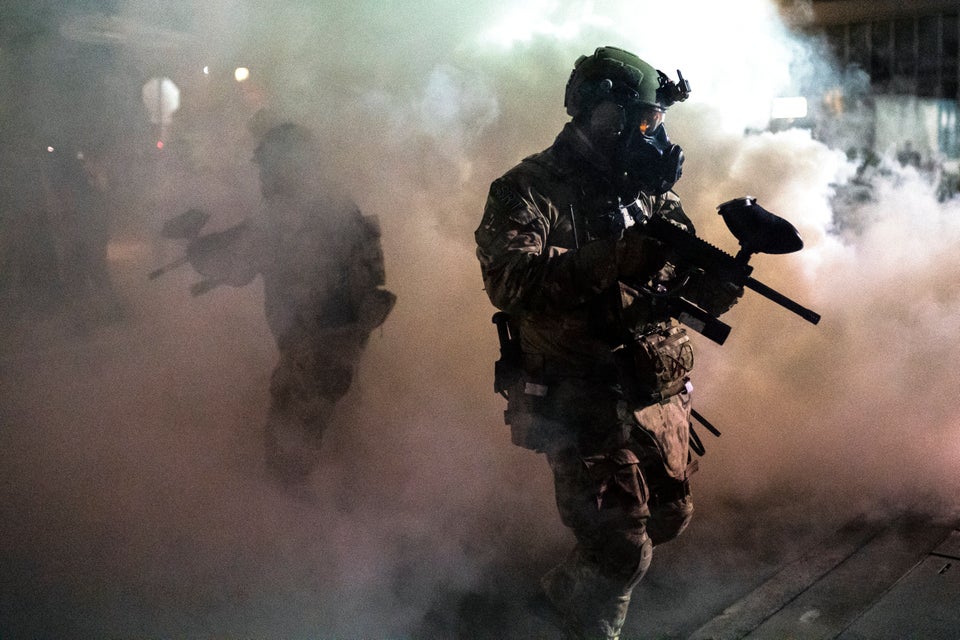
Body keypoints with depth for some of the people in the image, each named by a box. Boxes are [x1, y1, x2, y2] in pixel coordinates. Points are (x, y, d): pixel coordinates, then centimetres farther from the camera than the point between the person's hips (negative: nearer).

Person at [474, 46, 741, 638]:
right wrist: (616, 261, -39)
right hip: (585, 406, -7)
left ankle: (573, 589, 48)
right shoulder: (529, 191, -11)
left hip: (663, 399, 7)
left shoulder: (653, 193, 8)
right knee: (622, 551, -3)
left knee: (668, 519, 21)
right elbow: (511, 280, -30)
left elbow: (699, 296, 8)